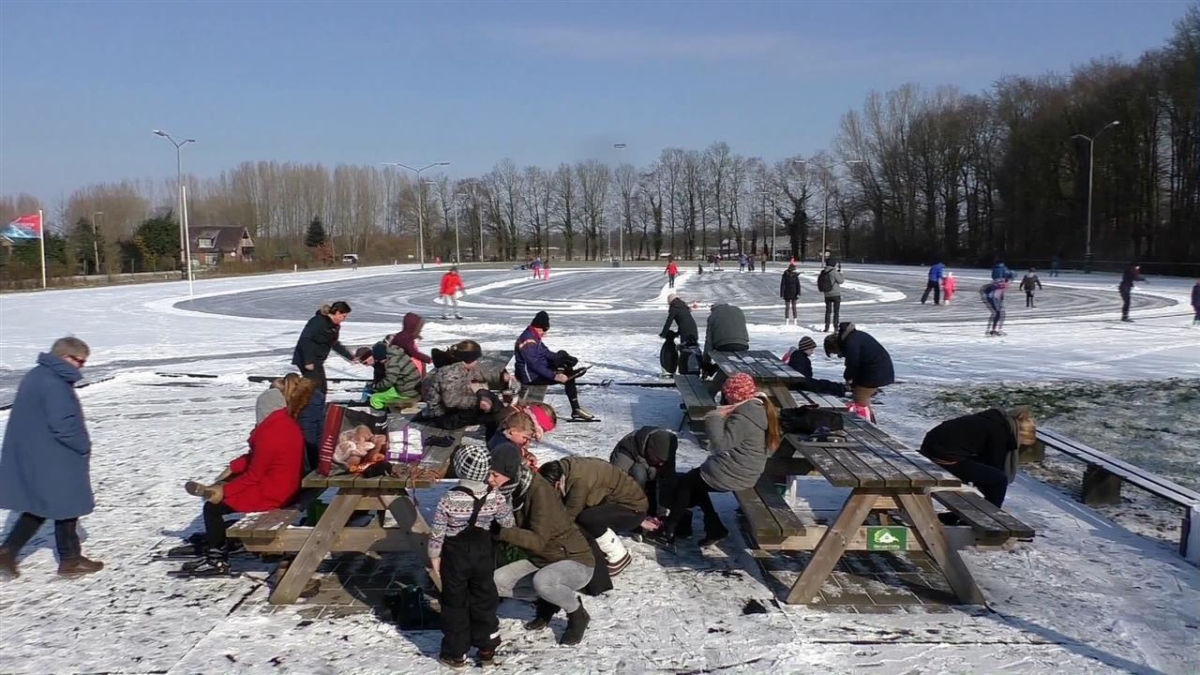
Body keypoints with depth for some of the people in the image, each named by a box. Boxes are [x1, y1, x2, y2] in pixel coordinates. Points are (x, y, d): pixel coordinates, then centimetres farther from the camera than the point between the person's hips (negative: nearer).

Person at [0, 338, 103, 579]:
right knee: (67, 506, 6)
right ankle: (70, 560, 17)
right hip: (53, 461, -9)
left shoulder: (35, 376, 11)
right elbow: (64, 425, -27)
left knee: (38, 508, 19)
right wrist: (84, 446, -10)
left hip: (30, 457, 9)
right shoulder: (55, 384, -23)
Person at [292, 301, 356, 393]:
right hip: (306, 360, -9)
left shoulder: (335, 326, 7)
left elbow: (335, 344, 19)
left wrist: (350, 357, 17)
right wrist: (308, 361, -26)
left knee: (322, 389, 12)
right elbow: (305, 340, -25)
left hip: (318, 361, 9)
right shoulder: (318, 322, -21)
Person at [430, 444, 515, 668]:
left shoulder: (449, 499, -22)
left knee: (455, 602, 13)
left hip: (455, 556, -2)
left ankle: (455, 652, 20)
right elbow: (508, 524, 1)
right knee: (484, 599, 18)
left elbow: (437, 532, -13)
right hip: (483, 553, 2)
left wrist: (434, 556, 2)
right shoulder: (495, 497, -15)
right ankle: (486, 647, 28)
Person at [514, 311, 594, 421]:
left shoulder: (533, 336, 7)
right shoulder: (528, 341, -25)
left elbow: (545, 352, 14)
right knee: (568, 377, -18)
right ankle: (576, 410, -16)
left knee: (562, 354, 13)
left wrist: (562, 358, 0)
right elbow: (536, 365, -30)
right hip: (531, 376, -11)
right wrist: (554, 376, -33)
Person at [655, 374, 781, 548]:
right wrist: (723, 417, 2)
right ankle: (714, 528, 19)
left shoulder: (743, 418, -26)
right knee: (694, 482, 23)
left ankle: (669, 531, 19)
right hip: (746, 473, 10)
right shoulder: (762, 409, 5)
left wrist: (715, 417, -22)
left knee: (683, 482, 10)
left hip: (729, 475, -9)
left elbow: (721, 443, -30)